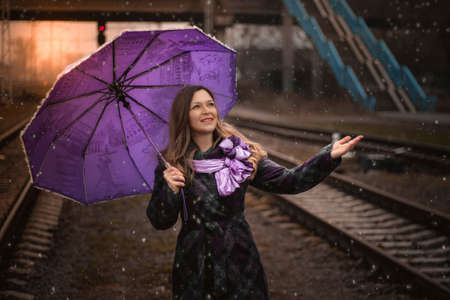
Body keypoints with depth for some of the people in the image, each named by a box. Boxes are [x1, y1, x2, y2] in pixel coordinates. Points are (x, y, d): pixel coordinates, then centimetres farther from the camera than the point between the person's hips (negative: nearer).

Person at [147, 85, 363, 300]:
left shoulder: (241, 154, 1)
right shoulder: (172, 164, -3)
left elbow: (287, 181, -6)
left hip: (240, 263, 1)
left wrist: (330, 156, -15)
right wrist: (168, 190, -21)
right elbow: (160, 222, -3)